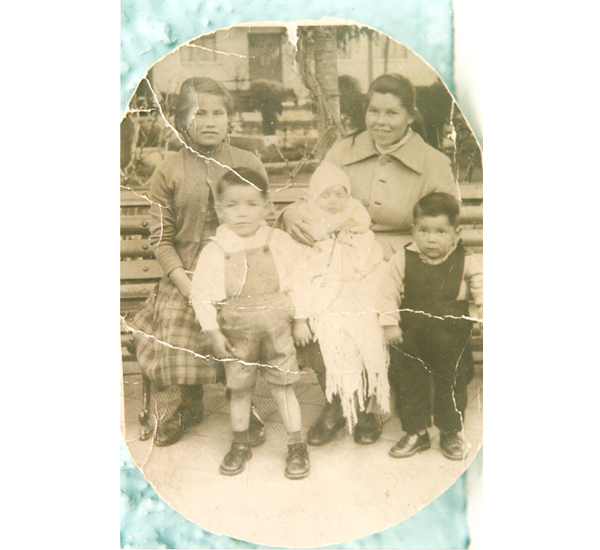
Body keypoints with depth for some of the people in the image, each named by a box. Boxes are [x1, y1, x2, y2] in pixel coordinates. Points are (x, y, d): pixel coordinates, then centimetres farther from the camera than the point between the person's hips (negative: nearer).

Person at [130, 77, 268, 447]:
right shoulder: (168, 172, 2)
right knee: (179, 347, -1)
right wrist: (190, 287, -10)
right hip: (186, 280, 1)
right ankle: (190, 406, 33)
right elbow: (161, 239, 0)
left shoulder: (250, 165, 3)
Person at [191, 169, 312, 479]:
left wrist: (300, 321, 4)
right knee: (239, 390, 12)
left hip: (277, 328, 0)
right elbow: (201, 294, -3)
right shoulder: (214, 252, -6)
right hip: (237, 333, 0)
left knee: (282, 387, 7)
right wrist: (214, 333, -5)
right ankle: (240, 445, 32)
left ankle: (296, 446, 23)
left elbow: (296, 282, 4)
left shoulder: (280, 243, -2)